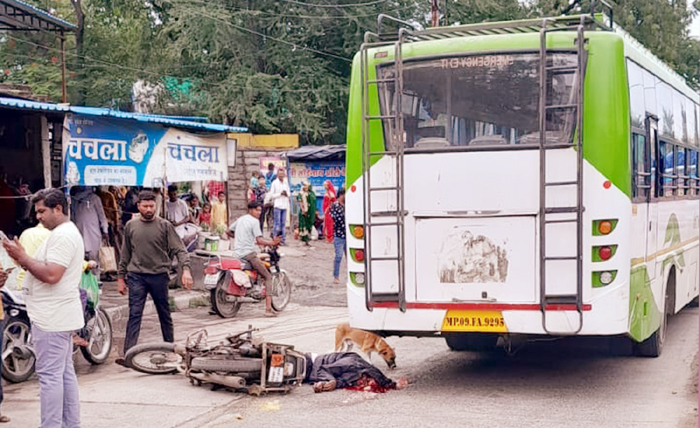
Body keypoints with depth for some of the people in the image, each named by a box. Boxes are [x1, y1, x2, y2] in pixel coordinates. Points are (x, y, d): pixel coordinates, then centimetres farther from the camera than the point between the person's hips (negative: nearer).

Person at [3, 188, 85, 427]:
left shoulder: (62, 236, -16)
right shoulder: (67, 233, 19)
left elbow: (51, 274, -25)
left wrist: (24, 259, -15)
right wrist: (24, 261, 5)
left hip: (52, 318, -11)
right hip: (59, 316, 11)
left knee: (49, 375, -8)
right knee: (65, 373, 14)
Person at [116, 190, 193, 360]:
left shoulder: (165, 226, -1)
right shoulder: (131, 226, 7)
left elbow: (179, 250, -4)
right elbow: (125, 254, 14)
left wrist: (186, 269, -20)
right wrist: (121, 277, 13)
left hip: (159, 275, -1)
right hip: (136, 276, 1)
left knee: (165, 314, 11)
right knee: (134, 314, -6)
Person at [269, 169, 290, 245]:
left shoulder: (286, 183, 13)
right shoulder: (274, 183, -1)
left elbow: (289, 193, 18)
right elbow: (271, 195, -3)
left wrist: (287, 194, -4)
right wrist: (280, 194, -13)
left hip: (284, 205, 5)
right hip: (277, 205, -5)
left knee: (283, 223, 6)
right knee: (277, 223, -7)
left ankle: (283, 240, 9)